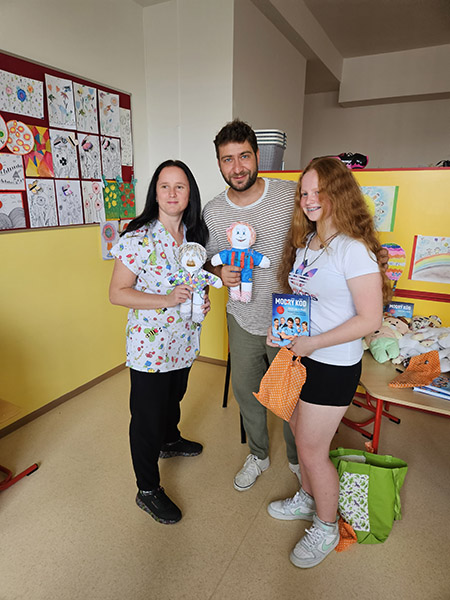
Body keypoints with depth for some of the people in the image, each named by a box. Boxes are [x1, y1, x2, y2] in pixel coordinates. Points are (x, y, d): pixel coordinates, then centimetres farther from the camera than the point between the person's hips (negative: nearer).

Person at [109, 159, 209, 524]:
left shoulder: (194, 234, 1)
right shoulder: (139, 239, -20)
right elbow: (117, 293, -17)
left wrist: (201, 299, -5)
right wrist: (166, 300, -29)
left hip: (184, 340, 7)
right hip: (150, 345, -6)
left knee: (174, 397, 28)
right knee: (148, 415, 8)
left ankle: (171, 441, 58)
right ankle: (148, 490, 29)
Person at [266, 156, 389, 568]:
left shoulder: (353, 250, -19)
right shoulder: (305, 242, 6)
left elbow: (370, 319, -21)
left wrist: (312, 343, -20)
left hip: (333, 365, -7)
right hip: (300, 355, 8)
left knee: (311, 449, 6)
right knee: (301, 436, 21)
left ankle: (327, 528, 33)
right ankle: (307, 499, 48)